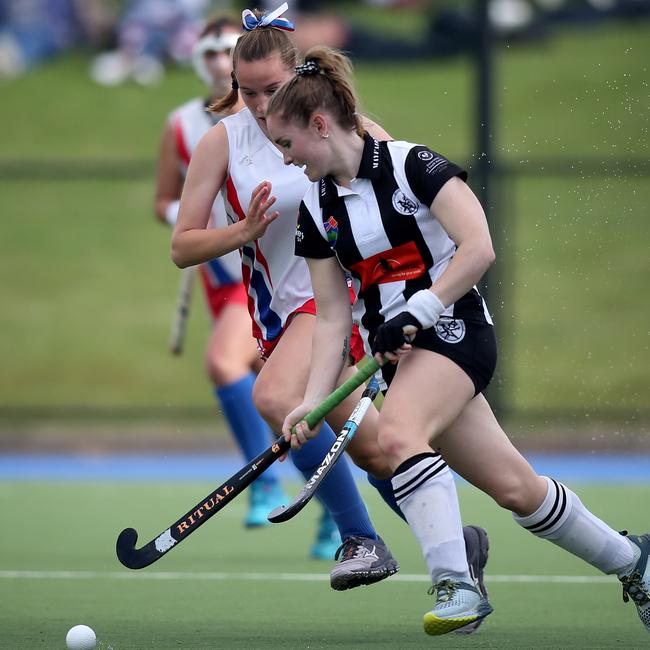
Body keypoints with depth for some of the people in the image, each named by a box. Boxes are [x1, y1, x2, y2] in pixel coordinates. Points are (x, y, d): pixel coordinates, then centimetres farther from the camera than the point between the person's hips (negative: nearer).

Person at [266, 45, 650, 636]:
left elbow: (479, 248, -19)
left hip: (453, 327, -6)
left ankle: (455, 585, -35)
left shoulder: (411, 165, -11)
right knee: (515, 487, 5)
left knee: (398, 432, -33)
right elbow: (333, 317, 7)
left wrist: (417, 311, -23)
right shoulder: (316, 210, 8)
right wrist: (311, 404, -4)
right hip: (397, 349, 6)